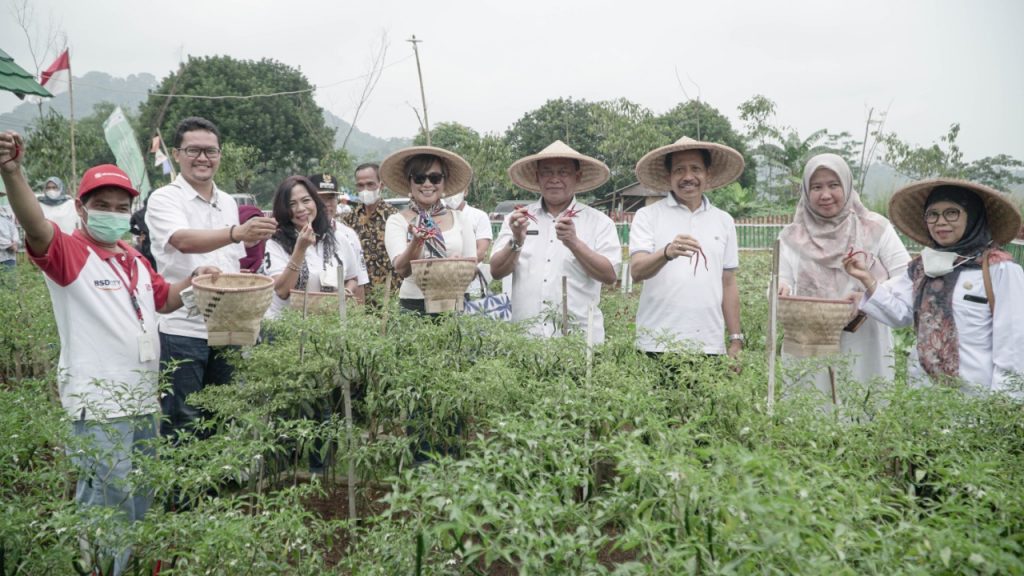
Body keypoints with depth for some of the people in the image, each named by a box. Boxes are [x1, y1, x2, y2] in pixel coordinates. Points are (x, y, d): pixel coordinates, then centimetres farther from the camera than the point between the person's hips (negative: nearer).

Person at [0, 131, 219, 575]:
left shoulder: (135, 259, 15)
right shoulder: (69, 252, -9)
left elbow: (162, 300, 28)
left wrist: (192, 280, 10)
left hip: (143, 396, 8)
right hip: (99, 400, -8)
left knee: (141, 496, 20)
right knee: (109, 498, -1)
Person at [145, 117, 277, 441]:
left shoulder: (228, 203, 13)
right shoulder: (164, 199, -7)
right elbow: (184, 241, -28)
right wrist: (237, 232, -44)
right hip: (182, 330, -6)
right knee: (183, 429, 1)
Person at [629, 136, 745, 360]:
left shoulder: (724, 221, 11)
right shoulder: (647, 216, 1)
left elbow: (728, 285, 15)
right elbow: (637, 272, -12)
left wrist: (736, 340, 11)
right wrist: (667, 253, -31)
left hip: (710, 344, 3)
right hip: (657, 344, -3)